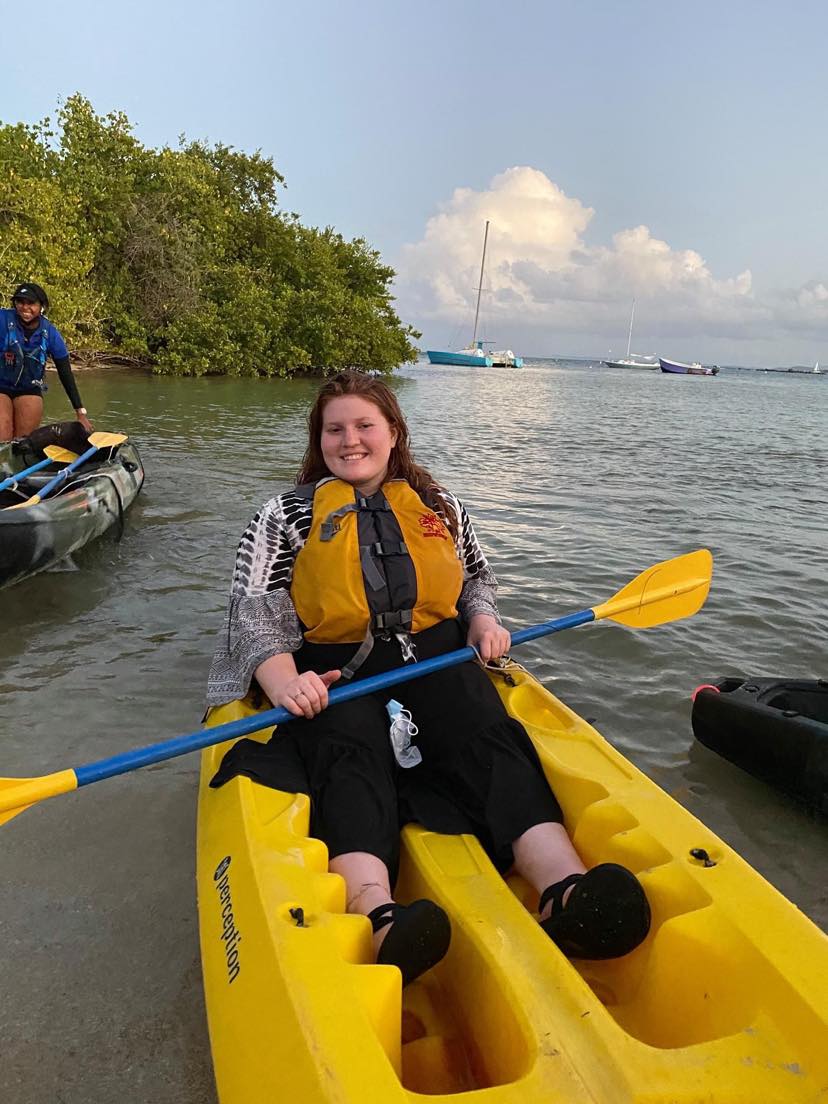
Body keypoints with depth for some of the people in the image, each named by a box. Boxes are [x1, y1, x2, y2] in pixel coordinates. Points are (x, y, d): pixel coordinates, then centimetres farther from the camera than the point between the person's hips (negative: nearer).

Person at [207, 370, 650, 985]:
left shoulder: (440, 508, 18)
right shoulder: (288, 516, 9)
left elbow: (476, 577, 27)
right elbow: (254, 611, 0)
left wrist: (483, 618, 2)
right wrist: (282, 679, -20)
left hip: (435, 657, 2)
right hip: (335, 674, -1)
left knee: (489, 734, -28)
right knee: (351, 756, -33)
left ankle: (566, 892, -47)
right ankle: (378, 918, -55)